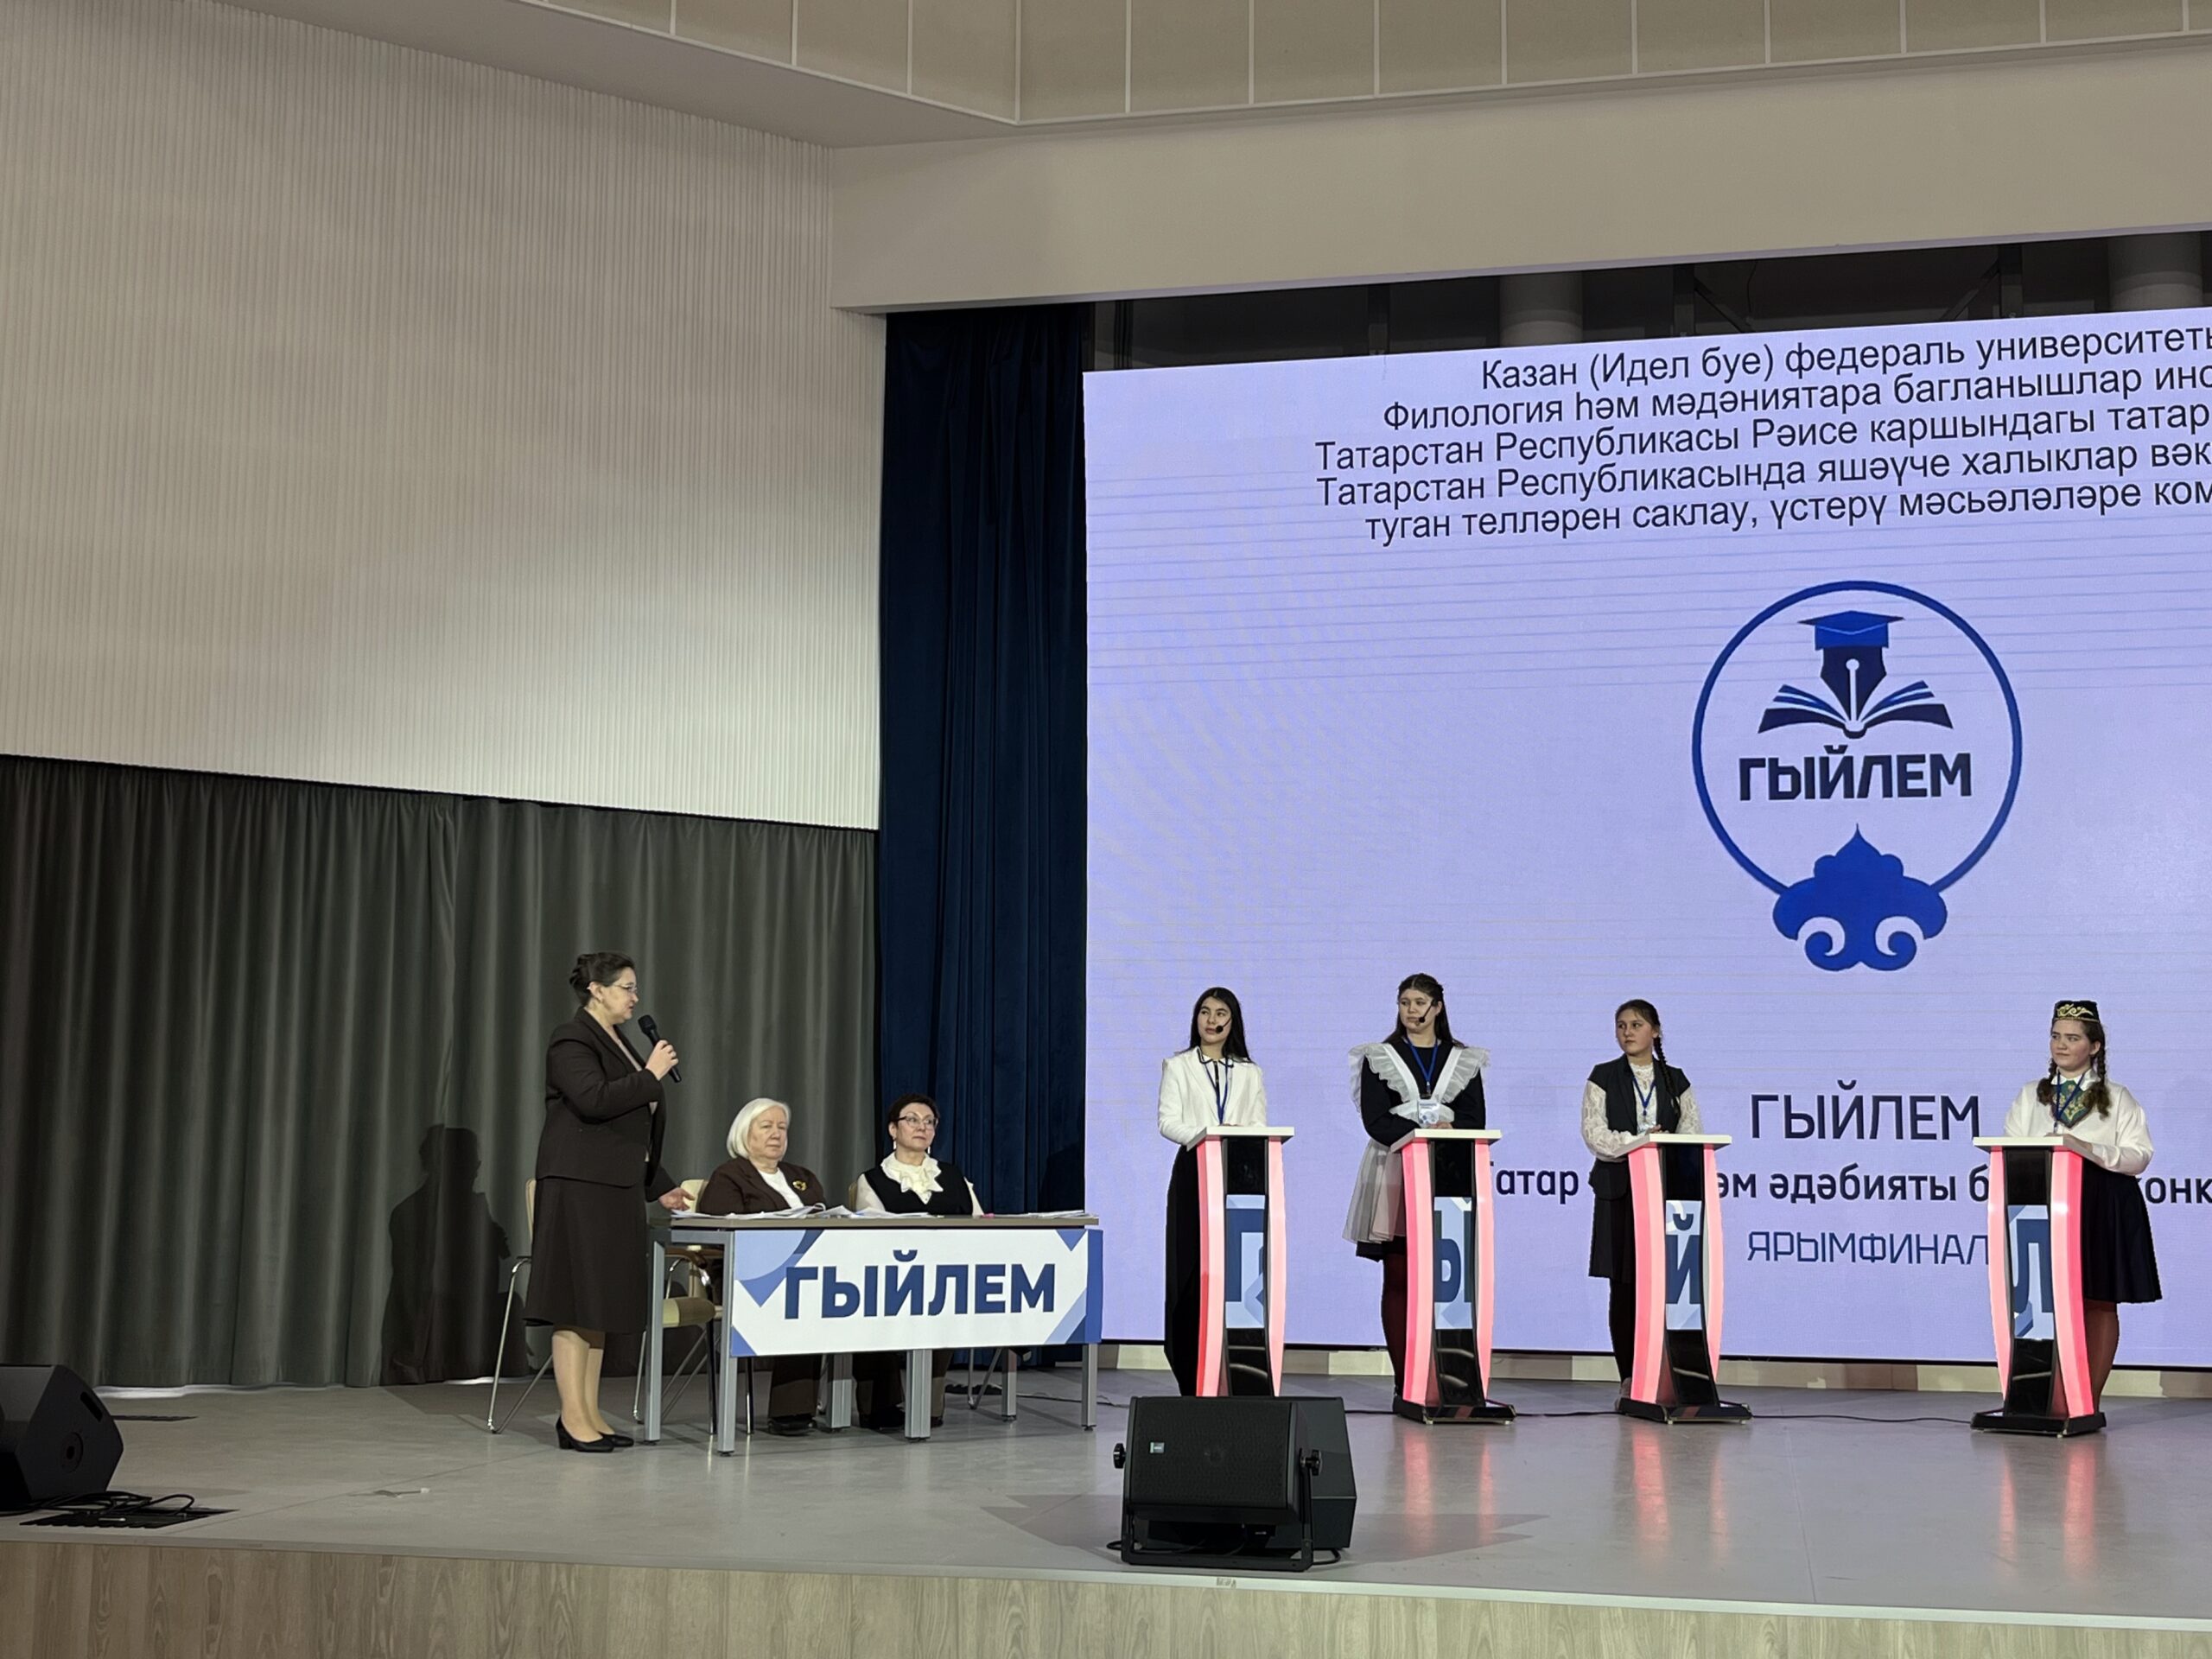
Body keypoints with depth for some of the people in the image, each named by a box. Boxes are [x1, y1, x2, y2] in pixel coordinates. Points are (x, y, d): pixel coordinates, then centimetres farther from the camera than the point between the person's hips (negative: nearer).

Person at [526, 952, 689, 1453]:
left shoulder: (618, 1043, 20)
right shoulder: (572, 1041, -7)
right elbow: (594, 1099, -24)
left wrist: (659, 1186, 24)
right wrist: (650, 1076, -15)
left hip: (617, 1188, 9)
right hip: (580, 1188, -9)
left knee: (602, 1301, 9)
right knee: (575, 1303, -7)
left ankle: (590, 1414, 13)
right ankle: (573, 1419, -4)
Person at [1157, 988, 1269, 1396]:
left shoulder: (1249, 1073, 17)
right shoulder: (1178, 1067, 11)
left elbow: (1259, 1127, 9)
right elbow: (1168, 1122, -1)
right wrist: (1205, 1136, -18)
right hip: (1194, 1174, -2)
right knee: (1190, 1270, -6)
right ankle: (1191, 1374, -3)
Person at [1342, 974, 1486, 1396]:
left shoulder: (1464, 1061, 13)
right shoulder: (1379, 1059, 8)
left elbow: (1476, 1121, 4)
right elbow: (1375, 1120, -3)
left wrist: (1448, 1133, -16)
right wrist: (1423, 1135, -17)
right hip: (1396, 1177, -1)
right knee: (1398, 1279, -3)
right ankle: (1404, 1381, -1)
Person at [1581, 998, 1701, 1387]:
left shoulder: (1675, 1081, 13)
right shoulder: (1603, 1077, 6)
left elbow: (1692, 1134, 7)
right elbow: (1594, 1134, -4)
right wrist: (1640, 1142, -15)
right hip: (1619, 1189, -1)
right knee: (1624, 1282, -3)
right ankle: (1629, 1375, 2)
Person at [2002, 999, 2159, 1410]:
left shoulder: (2117, 1099, 6)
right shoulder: (2030, 1097, 16)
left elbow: (2138, 1156, -4)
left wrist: (2089, 1150, -18)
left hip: (2104, 1211, -2)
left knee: (2099, 1302, 1)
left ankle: (2091, 1400, 6)